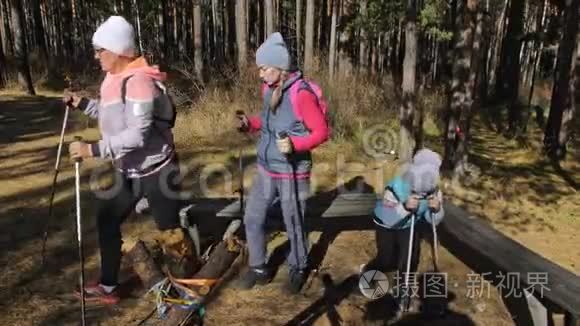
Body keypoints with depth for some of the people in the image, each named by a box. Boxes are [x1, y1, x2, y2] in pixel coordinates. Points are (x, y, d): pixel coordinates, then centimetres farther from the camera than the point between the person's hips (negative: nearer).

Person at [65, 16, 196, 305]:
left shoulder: (138, 81, -22)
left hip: (156, 171, -10)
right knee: (107, 222, 16)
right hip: (128, 172, 10)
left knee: (169, 232, 0)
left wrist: (94, 150, -28)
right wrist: (83, 104, 11)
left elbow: (138, 135, -29)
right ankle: (108, 287, 31)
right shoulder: (113, 78, 8)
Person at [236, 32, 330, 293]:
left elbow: (322, 131, -17)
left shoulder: (302, 94, -20)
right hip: (265, 169, 7)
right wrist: (250, 124, -1)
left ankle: (298, 270, 34)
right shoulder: (268, 88, 2)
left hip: (292, 173, -7)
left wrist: (295, 144, -32)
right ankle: (258, 268, 31)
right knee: (252, 219, 13)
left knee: (294, 226, 10)